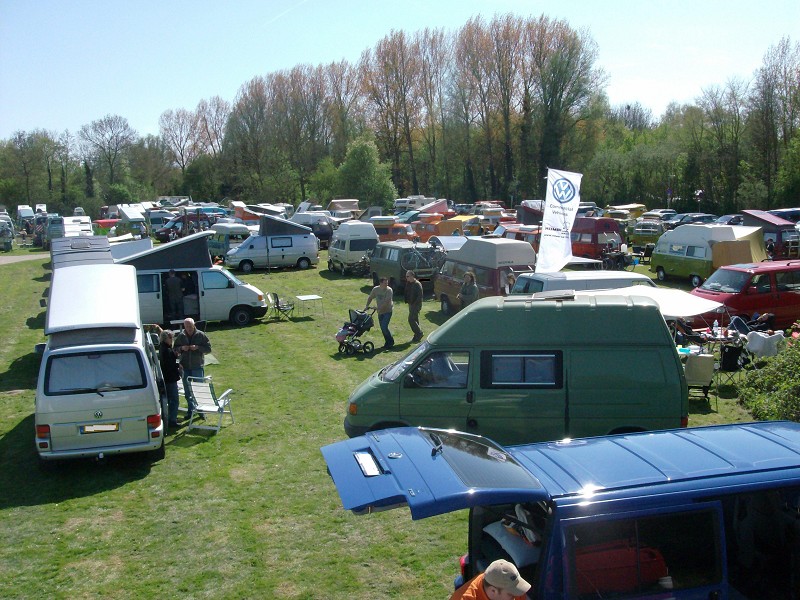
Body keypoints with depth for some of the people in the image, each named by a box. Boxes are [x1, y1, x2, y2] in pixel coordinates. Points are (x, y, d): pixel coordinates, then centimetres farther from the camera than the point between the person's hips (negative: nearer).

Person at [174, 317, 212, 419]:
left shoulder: (201, 335, -4)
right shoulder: (181, 336, 3)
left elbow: (208, 348, -3)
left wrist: (198, 347, -18)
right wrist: (181, 348, -10)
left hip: (198, 366, -3)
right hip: (185, 367, 3)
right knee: (187, 390, 10)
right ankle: (191, 409, 22)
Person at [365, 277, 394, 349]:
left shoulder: (389, 290, -16)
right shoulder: (375, 289, -1)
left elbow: (387, 301, -25)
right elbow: (370, 298, 12)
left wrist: (378, 307, -29)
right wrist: (367, 306, 4)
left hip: (387, 311, -6)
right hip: (380, 312, 6)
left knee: (384, 327, -15)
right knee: (382, 328, 9)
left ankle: (390, 342, 1)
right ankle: (388, 342, 24)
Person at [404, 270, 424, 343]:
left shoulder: (417, 284, -17)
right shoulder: (408, 284, 9)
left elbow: (420, 296, -20)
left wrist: (415, 304, -22)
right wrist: (407, 301, 6)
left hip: (416, 305, -9)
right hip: (411, 304, 9)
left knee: (411, 319, -11)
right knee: (415, 320, 14)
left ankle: (419, 333, 1)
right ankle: (417, 334, 22)